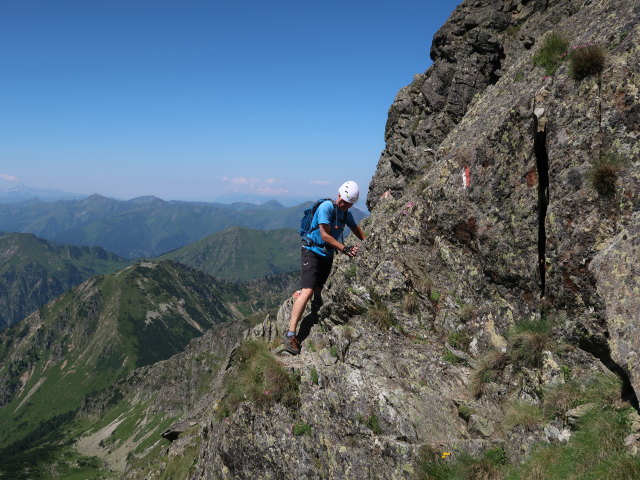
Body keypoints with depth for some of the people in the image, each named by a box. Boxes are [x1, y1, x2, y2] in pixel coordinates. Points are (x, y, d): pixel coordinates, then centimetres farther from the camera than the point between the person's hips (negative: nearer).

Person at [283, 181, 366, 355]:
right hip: (312, 252, -8)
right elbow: (325, 235, -22)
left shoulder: (346, 213, 8)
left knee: (318, 289, 14)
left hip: (327, 255, 8)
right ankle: (290, 334, -20)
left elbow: (356, 229, 27)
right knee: (308, 292, -19)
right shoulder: (327, 207, -18)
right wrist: (345, 249, -22)